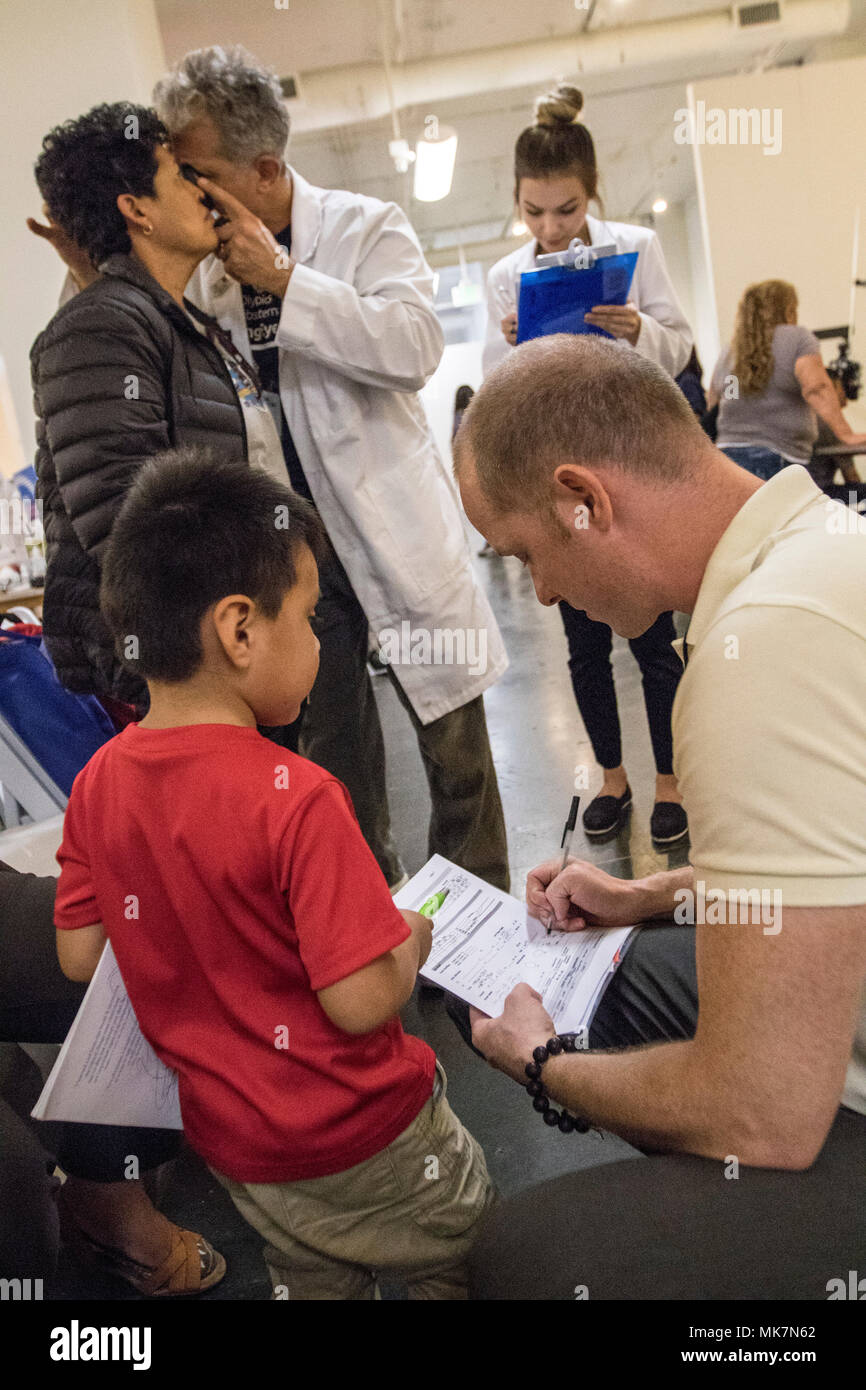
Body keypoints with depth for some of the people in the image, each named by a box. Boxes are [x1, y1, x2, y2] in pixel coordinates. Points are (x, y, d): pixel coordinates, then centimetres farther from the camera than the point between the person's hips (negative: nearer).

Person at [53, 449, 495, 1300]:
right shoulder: (294, 798, -31)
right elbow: (361, 1000, -28)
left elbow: (78, 957, -1)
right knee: (465, 1259, 21)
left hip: (225, 1138, 6)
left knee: (313, 1280, 29)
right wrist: (413, 938, -9)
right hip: (358, 1136, -6)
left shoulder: (99, 781, -11)